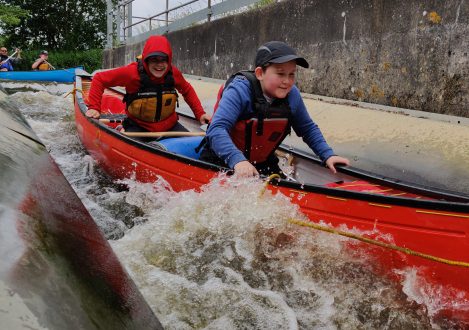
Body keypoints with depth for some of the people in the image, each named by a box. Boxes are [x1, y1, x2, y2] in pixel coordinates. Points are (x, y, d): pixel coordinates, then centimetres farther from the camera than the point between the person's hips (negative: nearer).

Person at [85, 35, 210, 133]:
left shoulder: (174, 73, -10)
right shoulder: (132, 72, -20)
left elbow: (187, 91, 10)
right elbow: (99, 79, -12)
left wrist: (200, 113, 3)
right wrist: (94, 107, -18)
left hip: (169, 125, 4)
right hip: (138, 126, -3)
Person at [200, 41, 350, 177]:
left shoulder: (292, 95, -7)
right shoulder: (239, 91, -25)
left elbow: (308, 128, 9)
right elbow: (217, 129, -35)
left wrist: (327, 155, -4)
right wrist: (237, 160, -51)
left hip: (262, 164, 5)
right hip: (222, 161, -5)